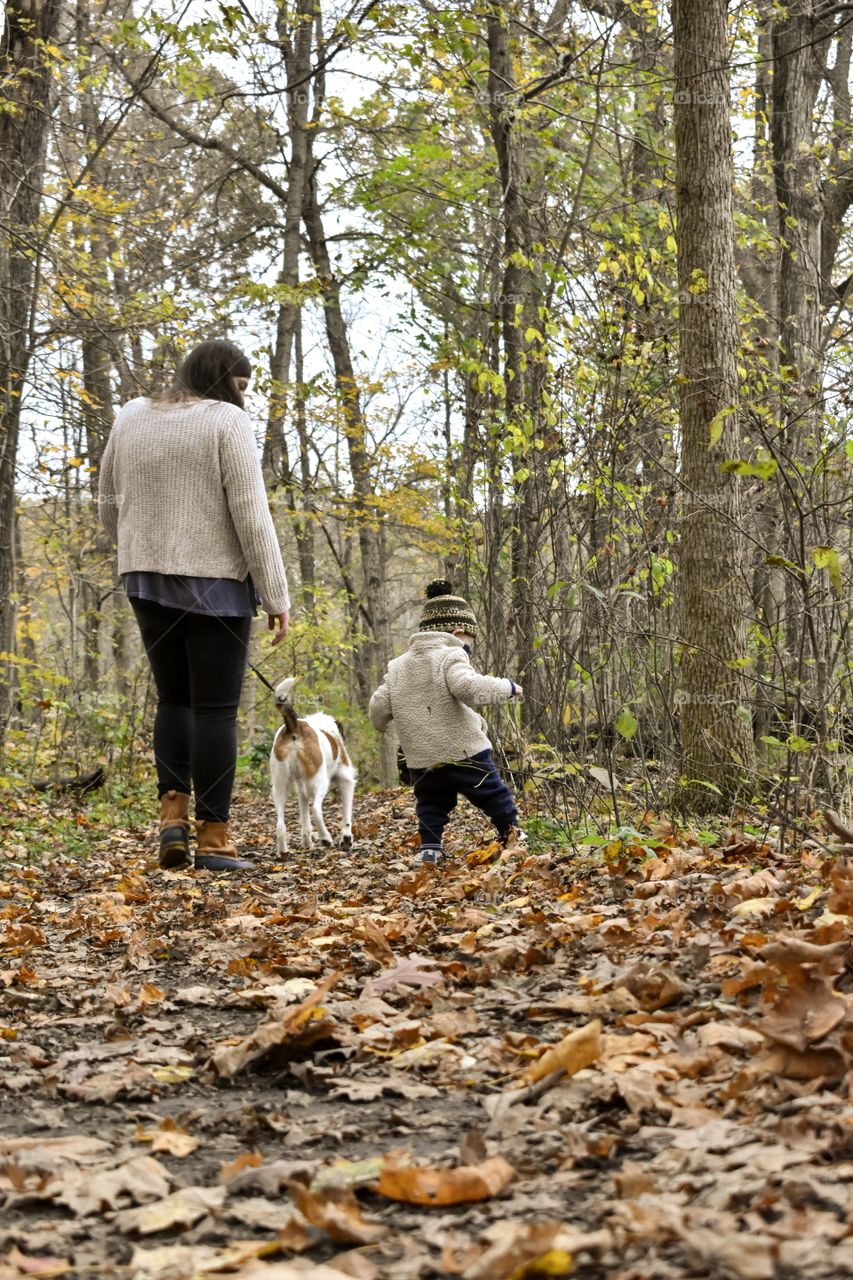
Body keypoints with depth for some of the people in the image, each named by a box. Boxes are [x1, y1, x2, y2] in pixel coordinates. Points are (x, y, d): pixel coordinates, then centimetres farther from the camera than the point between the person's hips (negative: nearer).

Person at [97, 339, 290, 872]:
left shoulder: (131, 418, 9)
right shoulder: (228, 422, -8)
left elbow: (109, 507, 15)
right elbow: (251, 516, -13)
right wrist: (277, 595, -10)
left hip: (147, 582, 5)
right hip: (216, 584, -5)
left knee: (173, 698, 17)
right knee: (216, 708, 0)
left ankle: (173, 809, 1)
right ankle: (214, 836, 1)